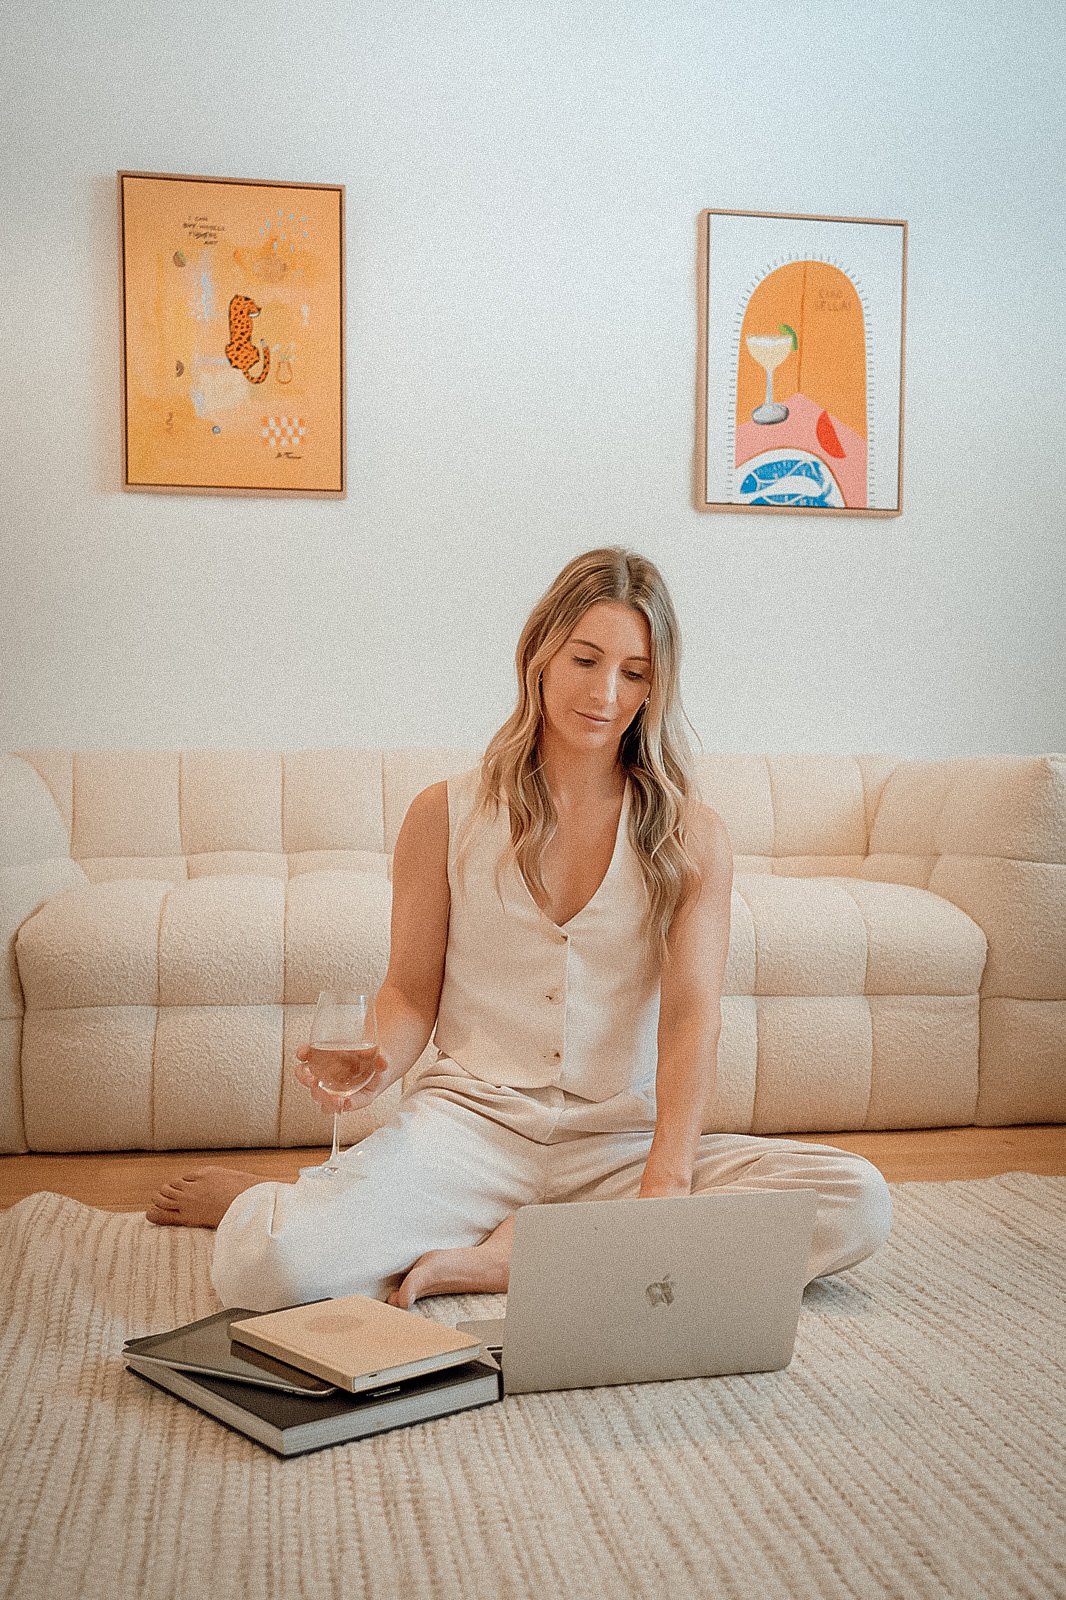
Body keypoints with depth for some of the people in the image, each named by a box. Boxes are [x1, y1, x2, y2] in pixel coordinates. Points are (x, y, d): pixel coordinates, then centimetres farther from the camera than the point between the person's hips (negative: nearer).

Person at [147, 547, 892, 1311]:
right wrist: (378, 1063, -17)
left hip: (622, 1140, 2)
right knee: (264, 1268, -30)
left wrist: (665, 1181, -26)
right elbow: (411, 991, 8)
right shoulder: (446, 816, 4)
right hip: (471, 1118, -2)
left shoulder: (692, 836, 2)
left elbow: (693, 1017, -10)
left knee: (859, 1203, -24)